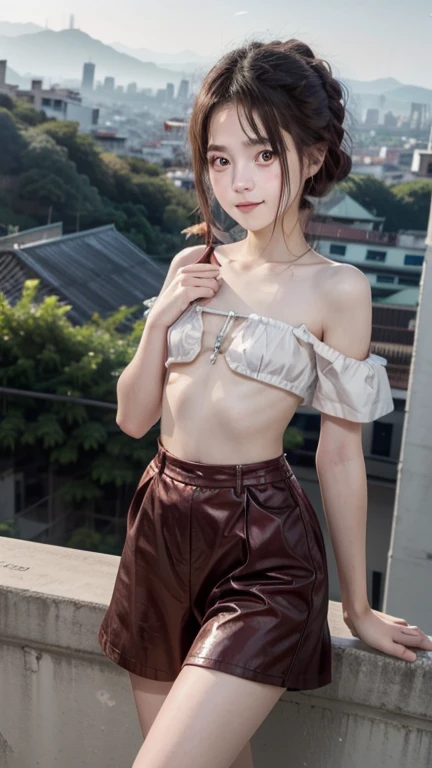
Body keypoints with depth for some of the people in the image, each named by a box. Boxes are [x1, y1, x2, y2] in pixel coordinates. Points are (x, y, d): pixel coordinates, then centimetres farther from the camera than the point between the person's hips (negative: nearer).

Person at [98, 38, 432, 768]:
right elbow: (133, 417, 10)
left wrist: (358, 608, 4)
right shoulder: (193, 266, 7)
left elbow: (340, 455, -3)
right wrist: (160, 318, -6)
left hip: (263, 555, -5)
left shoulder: (336, 289, -7)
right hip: (161, 530, 5)